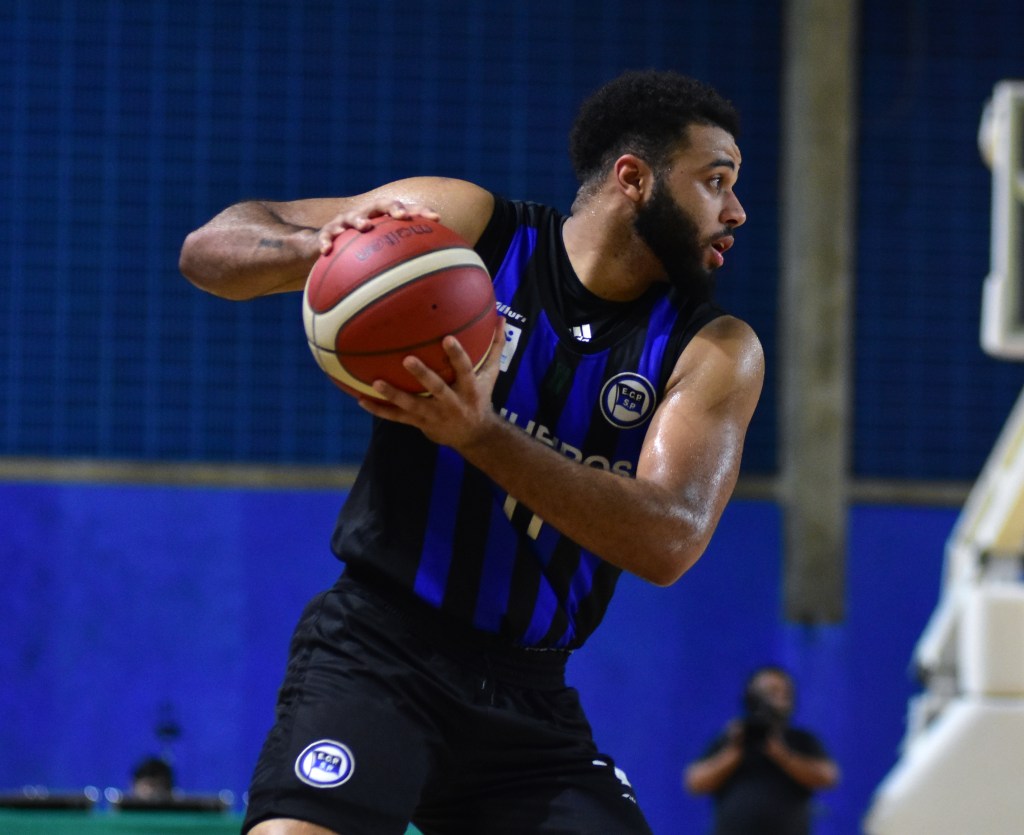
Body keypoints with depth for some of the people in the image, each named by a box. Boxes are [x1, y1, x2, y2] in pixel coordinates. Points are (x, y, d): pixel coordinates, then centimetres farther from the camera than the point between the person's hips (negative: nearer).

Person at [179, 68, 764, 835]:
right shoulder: (467, 226, -3)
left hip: (528, 696, 4)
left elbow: (670, 541, -16)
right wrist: (319, 246, -27)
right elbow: (210, 247, -2)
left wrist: (482, 435, -30)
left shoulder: (716, 352, 1)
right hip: (378, 655, -3)